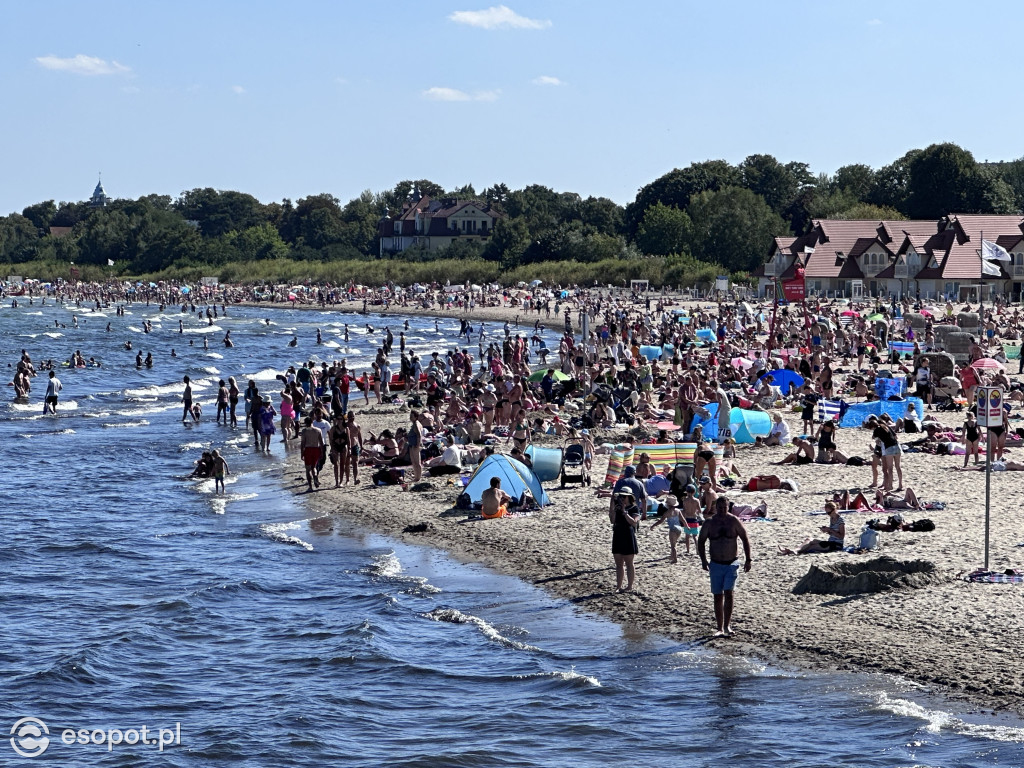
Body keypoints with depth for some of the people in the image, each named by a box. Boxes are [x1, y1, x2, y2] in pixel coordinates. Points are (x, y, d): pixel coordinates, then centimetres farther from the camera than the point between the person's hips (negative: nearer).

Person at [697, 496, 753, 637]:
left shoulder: (734, 521, -4)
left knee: (728, 592, -15)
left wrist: (748, 559, -1)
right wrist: (703, 560, -6)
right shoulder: (709, 523, -2)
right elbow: (701, 542, 6)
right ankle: (720, 628, 11)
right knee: (718, 596, 5)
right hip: (716, 565, 2)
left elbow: (745, 539, 3)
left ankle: (727, 626, -11)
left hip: (731, 564, -2)